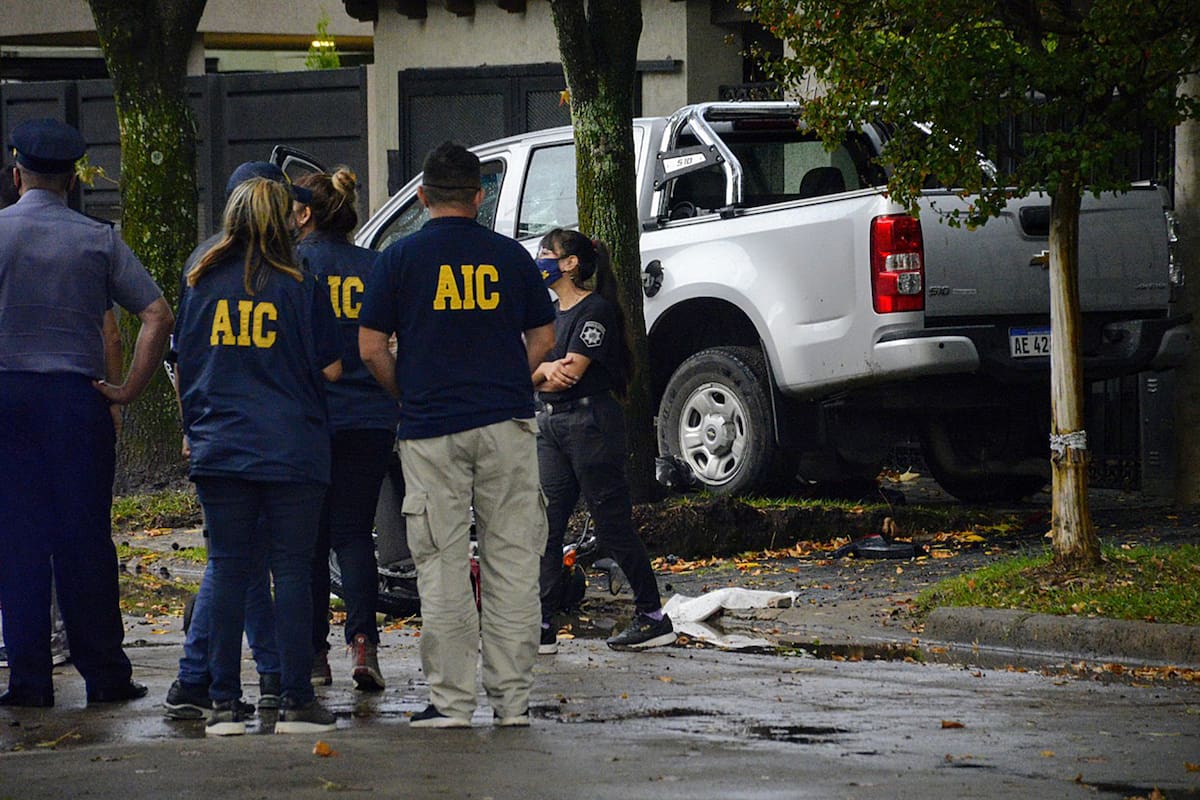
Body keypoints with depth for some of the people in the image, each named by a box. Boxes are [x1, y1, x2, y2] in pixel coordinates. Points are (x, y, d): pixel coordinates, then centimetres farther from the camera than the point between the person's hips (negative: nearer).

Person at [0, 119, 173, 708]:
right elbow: (158, 316, -2)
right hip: (78, 396, 1)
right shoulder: (99, 240, 4)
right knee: (84, 541, 6)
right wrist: (129, 388, 1)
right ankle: (104, 675, 7)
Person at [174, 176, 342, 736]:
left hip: (219, 452, 3)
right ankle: (295, 701, -1)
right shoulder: (299, 288, -4)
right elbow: (330, 369, -2)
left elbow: (183, 369, 11)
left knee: (228, 571, 5)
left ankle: (224, 703, 4)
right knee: (291, 571, 1)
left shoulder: (201, 285, 5)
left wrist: (194, 428, 24)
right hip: (292, 452, -3)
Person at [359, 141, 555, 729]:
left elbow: (371, 348, -2)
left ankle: (450, 698, 0)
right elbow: (543, 337, 12)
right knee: (511, 561, 5)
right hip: (507, 424, 2)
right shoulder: (509, 256, 6)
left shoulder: (401, 259, -1)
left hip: (431, 427, -2)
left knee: (442, 566, 1)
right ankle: (512, 697, 6)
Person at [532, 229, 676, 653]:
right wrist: (548, 369, -11)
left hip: (591, 422, -8)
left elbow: (571, 373, -16)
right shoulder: (550, 314, 18)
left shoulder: (595, 310, -9)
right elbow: (530, 371, 11)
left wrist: (540, 374, 1)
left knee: (612, 524, -4)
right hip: (550, 425, 8)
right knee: (545, 525, 0)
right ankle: (542, 625, -1)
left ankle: (654, 618, 5)